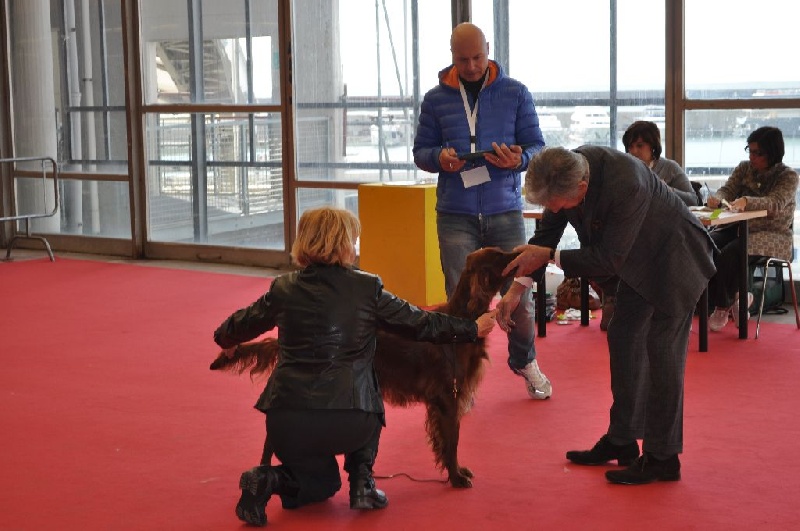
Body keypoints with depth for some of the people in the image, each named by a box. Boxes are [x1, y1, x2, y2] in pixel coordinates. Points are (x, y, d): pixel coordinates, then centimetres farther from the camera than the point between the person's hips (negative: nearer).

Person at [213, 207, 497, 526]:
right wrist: (473, 329, 22)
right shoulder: (367, 289, 0)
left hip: (286, 419, 3)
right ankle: (362, 482, 17)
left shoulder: (284, 289, 7)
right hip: (347, 421, -2)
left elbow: (242, 325, 22)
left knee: (321, 484, 29)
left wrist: (225, 339, 46)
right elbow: (420, 324, 8)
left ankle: (267, 481, -2)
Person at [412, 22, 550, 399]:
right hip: (456, 215, 0)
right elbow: (420, 152, 10)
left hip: (505, 211, 0)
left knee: (520, 293, 2)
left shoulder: (515, 93, 3)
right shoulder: (436, 99, 6)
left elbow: (537, 146, 4)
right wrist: (439, 158, -13)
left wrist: (519, 159, -18)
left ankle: (524, 362, 28)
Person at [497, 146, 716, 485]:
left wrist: (548, 256, -27)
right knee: (623, 341, 10)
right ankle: (621, 441, 21)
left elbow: (609, 259, -30)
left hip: (676, 258, -8)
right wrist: (516, 289, -9)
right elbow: (546, 235, -3)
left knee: (662, 349, -8)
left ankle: (662, 458, 0)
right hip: (639, 258, 8)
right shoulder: (564, 172, -15)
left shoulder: (625, 185, -39)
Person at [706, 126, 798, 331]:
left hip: (772, 235, -5)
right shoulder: (744, 168, 11)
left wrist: (747, 201, -42)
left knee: (731, 253, -33)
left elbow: (775, 203, -22)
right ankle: (734, 298, -13)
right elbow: (727, 190, 2)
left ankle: (723, 307, -13)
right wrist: (716, 199, -25)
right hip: (740, 228, 5)